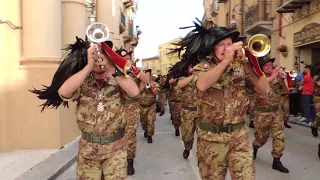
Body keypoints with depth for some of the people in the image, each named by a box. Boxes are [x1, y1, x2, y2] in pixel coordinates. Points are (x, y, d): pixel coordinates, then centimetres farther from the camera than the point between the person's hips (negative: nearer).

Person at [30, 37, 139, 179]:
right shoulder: (82, 84, -7)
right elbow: (63, 92, -27)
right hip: (88, 148, 1)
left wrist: (112, 69, -28)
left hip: (115, 147, -1)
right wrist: (89, 66, -27)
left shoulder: (117, 82, -8)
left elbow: (134, 92, -27)